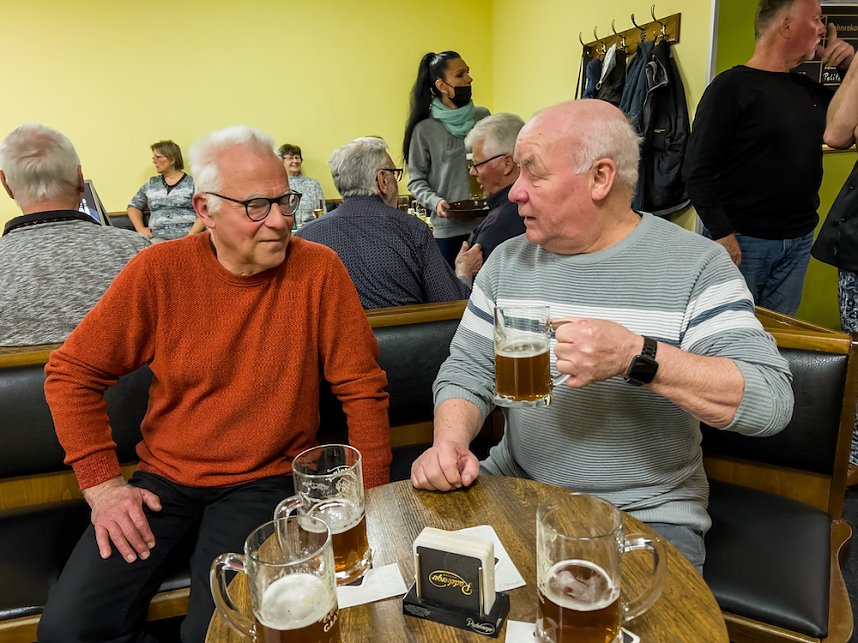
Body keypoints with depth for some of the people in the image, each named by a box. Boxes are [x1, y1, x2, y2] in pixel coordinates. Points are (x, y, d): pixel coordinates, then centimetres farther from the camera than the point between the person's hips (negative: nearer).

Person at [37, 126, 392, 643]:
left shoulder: (319, 271, -9)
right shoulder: (159, 270, -6)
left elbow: (363, 388, -6)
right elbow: (73, 372, 2)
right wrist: (101, 484, -4)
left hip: (266, 480, -2)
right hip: (165, 476, 3)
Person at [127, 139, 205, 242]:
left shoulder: (192, 183, 7)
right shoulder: (151, 184, 20)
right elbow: (133, 206, 27)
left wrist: (191, 235, -16)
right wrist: (140, 228, 8)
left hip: (186, 236, -3)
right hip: (158, 238, 3)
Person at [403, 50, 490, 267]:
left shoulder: (482, 117, 6)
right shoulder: (425, 129, -4)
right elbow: (416, 180, 1)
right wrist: (435, 202, -16)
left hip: (486, 222, 3)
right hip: (448, 227, -3)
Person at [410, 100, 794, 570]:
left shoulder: (695, 264, -8)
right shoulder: (508, 262, 5)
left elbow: (770, 399, -16)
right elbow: (467, 372, 6)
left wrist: (636, 356, -30)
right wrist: (449, 443, -15)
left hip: (647, 513, -3)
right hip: (515, 490, 4)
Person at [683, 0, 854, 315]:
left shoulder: (810, 89, 12)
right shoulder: (732, 86, -10)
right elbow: (698, 169, -15)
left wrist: (850, 67, 10)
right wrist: (721, 233, -20)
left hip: (799, 242, 7)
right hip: (741, 241, -7)